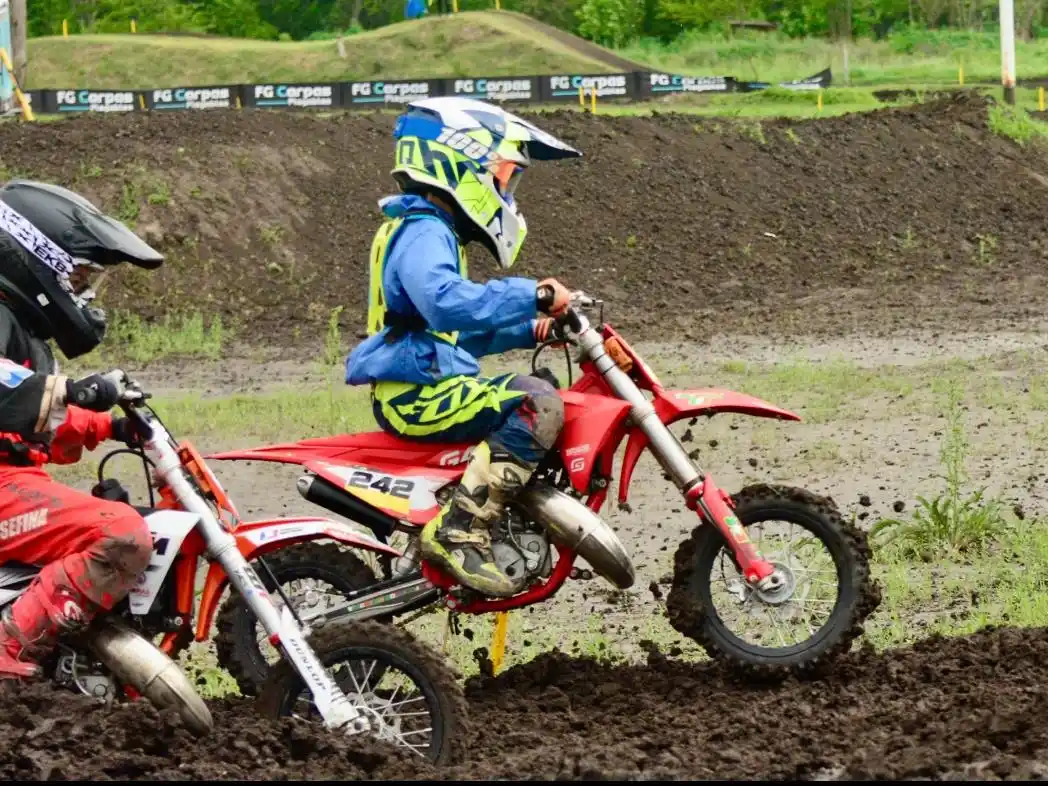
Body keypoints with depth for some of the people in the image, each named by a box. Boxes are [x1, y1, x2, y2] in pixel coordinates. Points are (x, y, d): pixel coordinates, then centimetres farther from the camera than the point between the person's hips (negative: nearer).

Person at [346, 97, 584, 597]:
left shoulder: (431, 229, 22)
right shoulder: (423, 232, -13)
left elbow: (460, 331, 31)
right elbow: (448, 304, -35)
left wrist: (530, 330, 19)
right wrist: (533, 295, -32)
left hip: (423, 388, 11)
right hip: (417, 393, -11)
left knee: (537, 395, 22)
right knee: (537, 404, -24)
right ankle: (459, 532, -27)